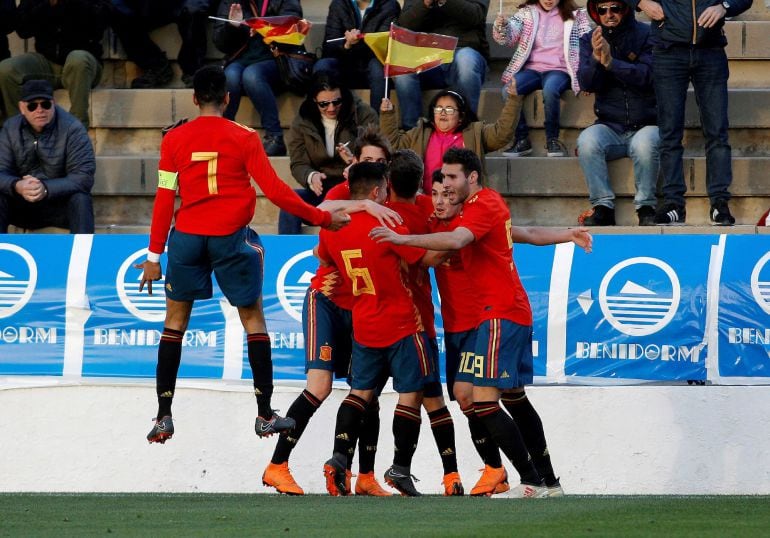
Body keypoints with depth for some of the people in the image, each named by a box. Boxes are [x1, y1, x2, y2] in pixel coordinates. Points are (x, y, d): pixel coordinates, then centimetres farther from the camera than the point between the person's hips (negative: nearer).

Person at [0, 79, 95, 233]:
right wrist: (16, 186, -34)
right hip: (22, 206, 2)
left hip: (59, 202, -2)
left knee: (80, 200, -32)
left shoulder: (72, 129, -12)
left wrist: (47, 189, -35)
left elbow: (84, 177, -19)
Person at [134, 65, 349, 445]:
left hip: (187, 236, 1)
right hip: (231, 239, -1)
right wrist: (322, 218, 2)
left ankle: (164, 417, 6)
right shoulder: (244, 138, -3)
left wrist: (155, 255, 5)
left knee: (176, 318, 11)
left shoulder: (175, 140, 1)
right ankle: (265, 415, 8)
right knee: (253, 317, 10)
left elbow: (164, 199, 0)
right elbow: (274, 190, -6)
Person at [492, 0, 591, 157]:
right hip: (532, 69, 2)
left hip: (559, 69, -2)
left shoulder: (575, 15, 8)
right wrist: (500, 26, -21)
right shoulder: (526, 13, 13)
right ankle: (522, 140, -16)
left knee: (550, 90, -36)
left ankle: (552, 140, -20)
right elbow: (508, 37, 3)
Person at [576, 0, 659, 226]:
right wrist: (595, 59, -23)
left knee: (644, 143, -36)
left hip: (646, 125, -3)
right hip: (610, 128, 3)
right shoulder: (589, 41, 8)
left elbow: (647, 76, -16)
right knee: (587, 140, -29)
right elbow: (587, 84, -3)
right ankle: (603, 206, -23)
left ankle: (646, 207, -22)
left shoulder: (646, 35, -3)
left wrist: (610, 62, -26)